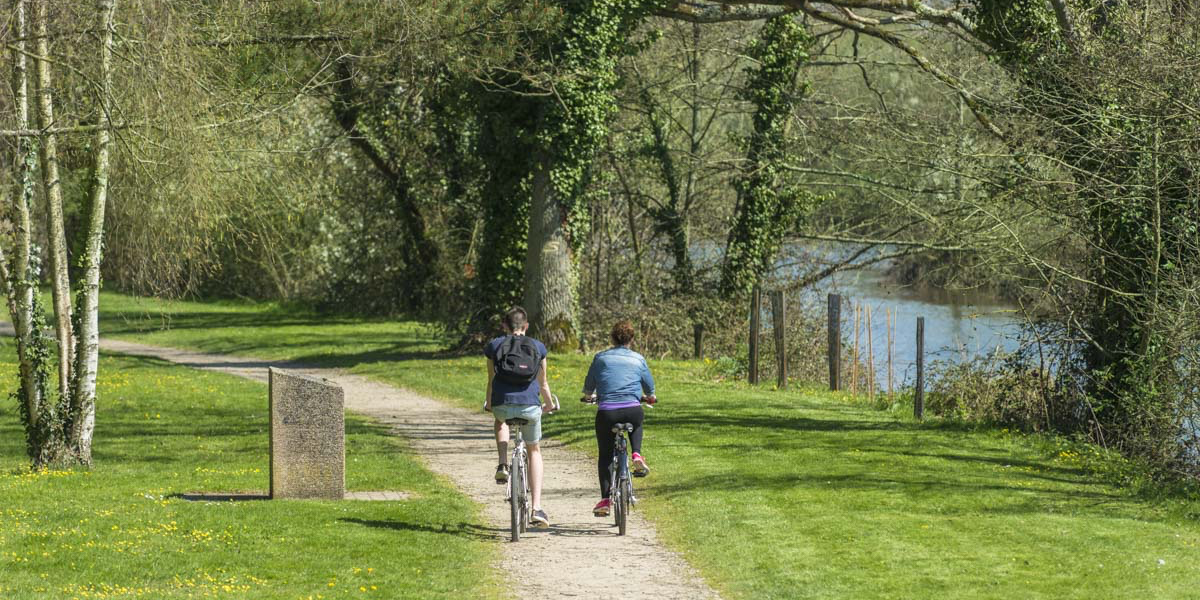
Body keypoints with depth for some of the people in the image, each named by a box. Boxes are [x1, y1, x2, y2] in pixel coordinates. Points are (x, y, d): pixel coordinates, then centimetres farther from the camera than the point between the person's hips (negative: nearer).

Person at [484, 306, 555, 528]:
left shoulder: (494, 346, 11)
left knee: (500, 420, 38)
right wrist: (549, 404, 42)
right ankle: (537, 508, 8)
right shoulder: (537, 347, 14)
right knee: (534, 451, 19)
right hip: (530, 405, 0)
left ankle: (503, 465, 14)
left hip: (502, 403, 0)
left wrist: (489, 404, 35)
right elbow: (543, 383, 23)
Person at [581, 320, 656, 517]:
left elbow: (588, 387, 17)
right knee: (637, 423, 37)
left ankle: (605, 499, 4)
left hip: (606, 412, -1)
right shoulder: (638, 359, 10)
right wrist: (650, 397, 44)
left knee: (605, 456, 12)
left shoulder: (601, 358, 9)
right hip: (632, 411, 1)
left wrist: (589, 395, 40)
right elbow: (649, 388, 21)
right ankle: (637, 456, 14)